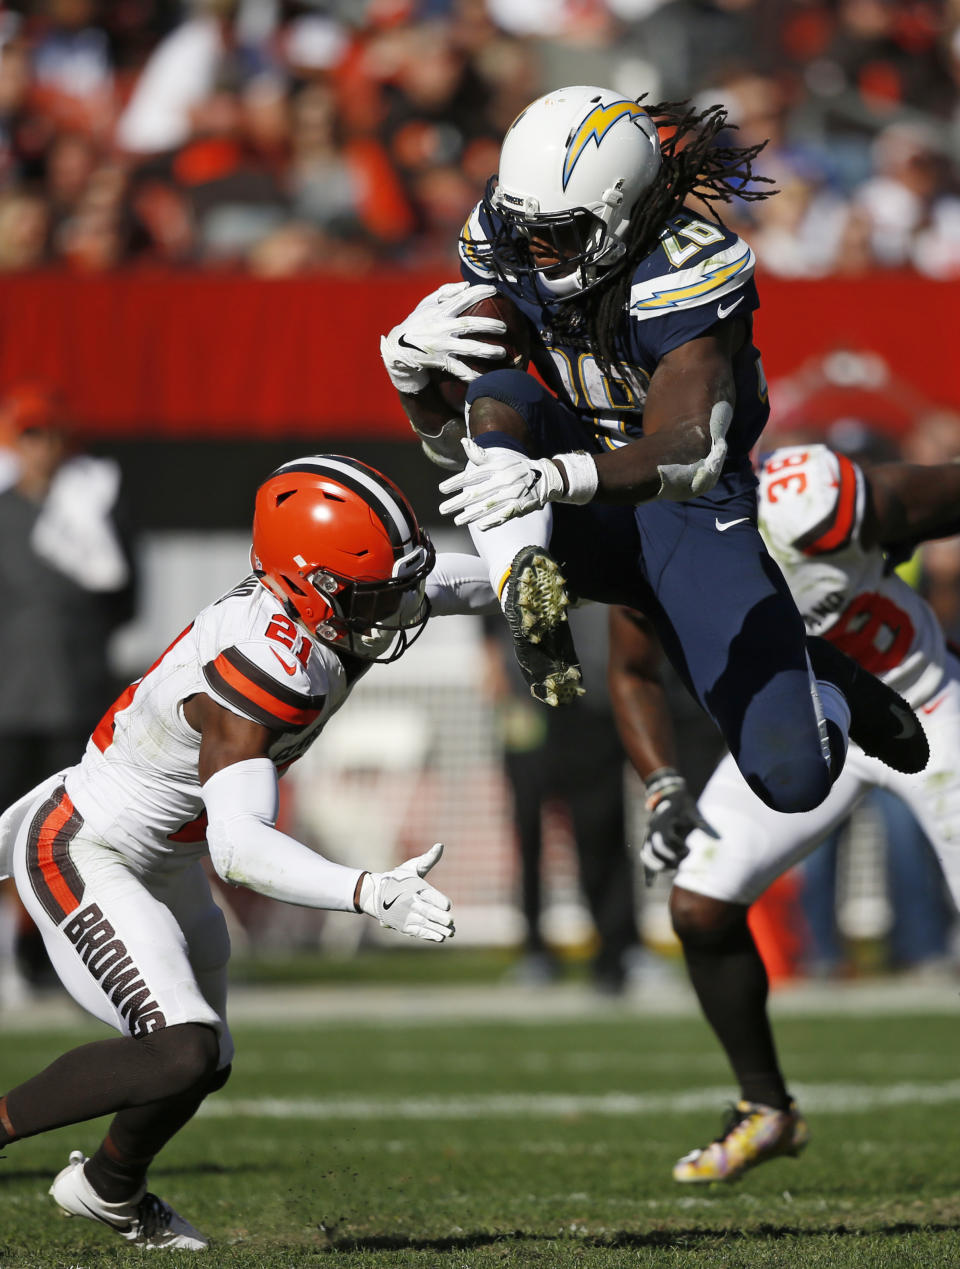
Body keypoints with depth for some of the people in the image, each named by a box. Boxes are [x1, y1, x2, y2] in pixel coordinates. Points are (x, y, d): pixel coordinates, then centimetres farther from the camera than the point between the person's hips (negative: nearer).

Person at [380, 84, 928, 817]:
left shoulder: (685, 274, -24)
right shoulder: (503, 254, -6)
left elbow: (690, 452, -37)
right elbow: (451, 439, -1)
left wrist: (554, 477, -54)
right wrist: (408, 359, -25)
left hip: (689, 511, -4)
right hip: (581, 530, 4)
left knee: (793, 778, -14)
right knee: (499, 393, -27)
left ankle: (827, 682, 22)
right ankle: (527, 594, -47)